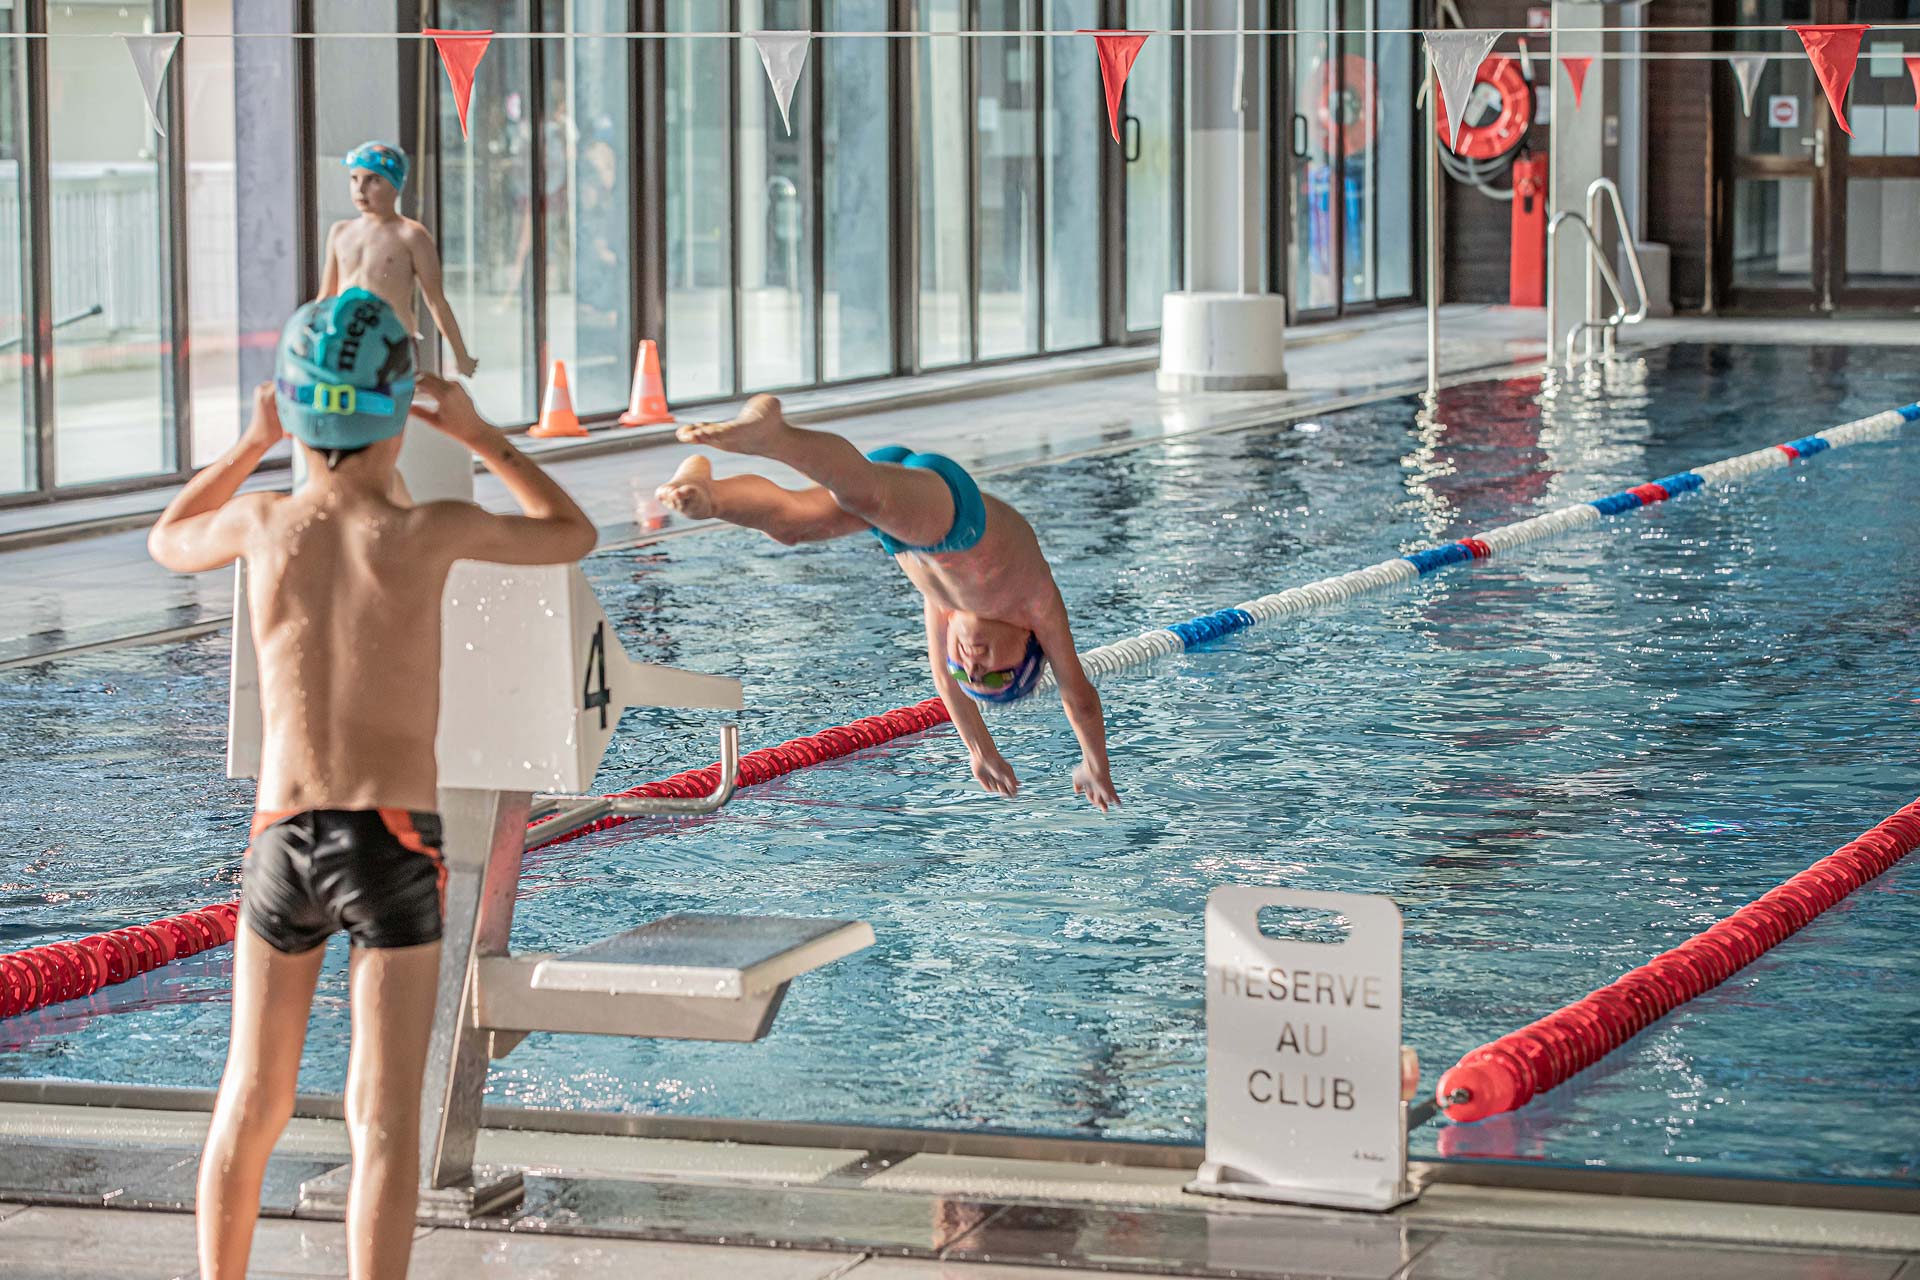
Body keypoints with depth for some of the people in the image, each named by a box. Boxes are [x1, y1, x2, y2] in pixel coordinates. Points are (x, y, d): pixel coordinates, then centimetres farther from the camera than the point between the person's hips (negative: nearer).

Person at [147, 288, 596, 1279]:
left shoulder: (263, 522, 0)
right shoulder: (427, 531, -8)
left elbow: (168, 541, 26)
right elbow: (571, 535, 11)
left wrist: (254, 443, 26)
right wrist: (477, 434, 16)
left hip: (283, 839, 3)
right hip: (394, 846, -3)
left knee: (251, 1105, 18)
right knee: (383, 1122, -3)